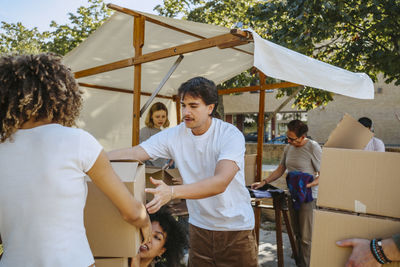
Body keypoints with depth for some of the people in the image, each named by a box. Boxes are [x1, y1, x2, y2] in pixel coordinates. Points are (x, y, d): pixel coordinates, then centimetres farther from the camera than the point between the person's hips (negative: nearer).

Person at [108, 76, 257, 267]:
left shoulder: (231, 135, -19)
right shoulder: (174, 136, -6)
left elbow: (220, 183, -32)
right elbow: (132, 153, -12)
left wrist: (172, 191, -45)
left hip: (236, 227, -2)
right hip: (199, 226, 3)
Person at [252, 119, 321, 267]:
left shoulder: (313, 147, -12)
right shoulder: (288, 147, 9)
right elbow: (280, 170, 16)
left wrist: (308, 185, -25)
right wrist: (264, 182, 8)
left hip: (308, 197, -6)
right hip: (293, 195, 7)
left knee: (306, 237, -3)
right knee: (297, 233, 16)